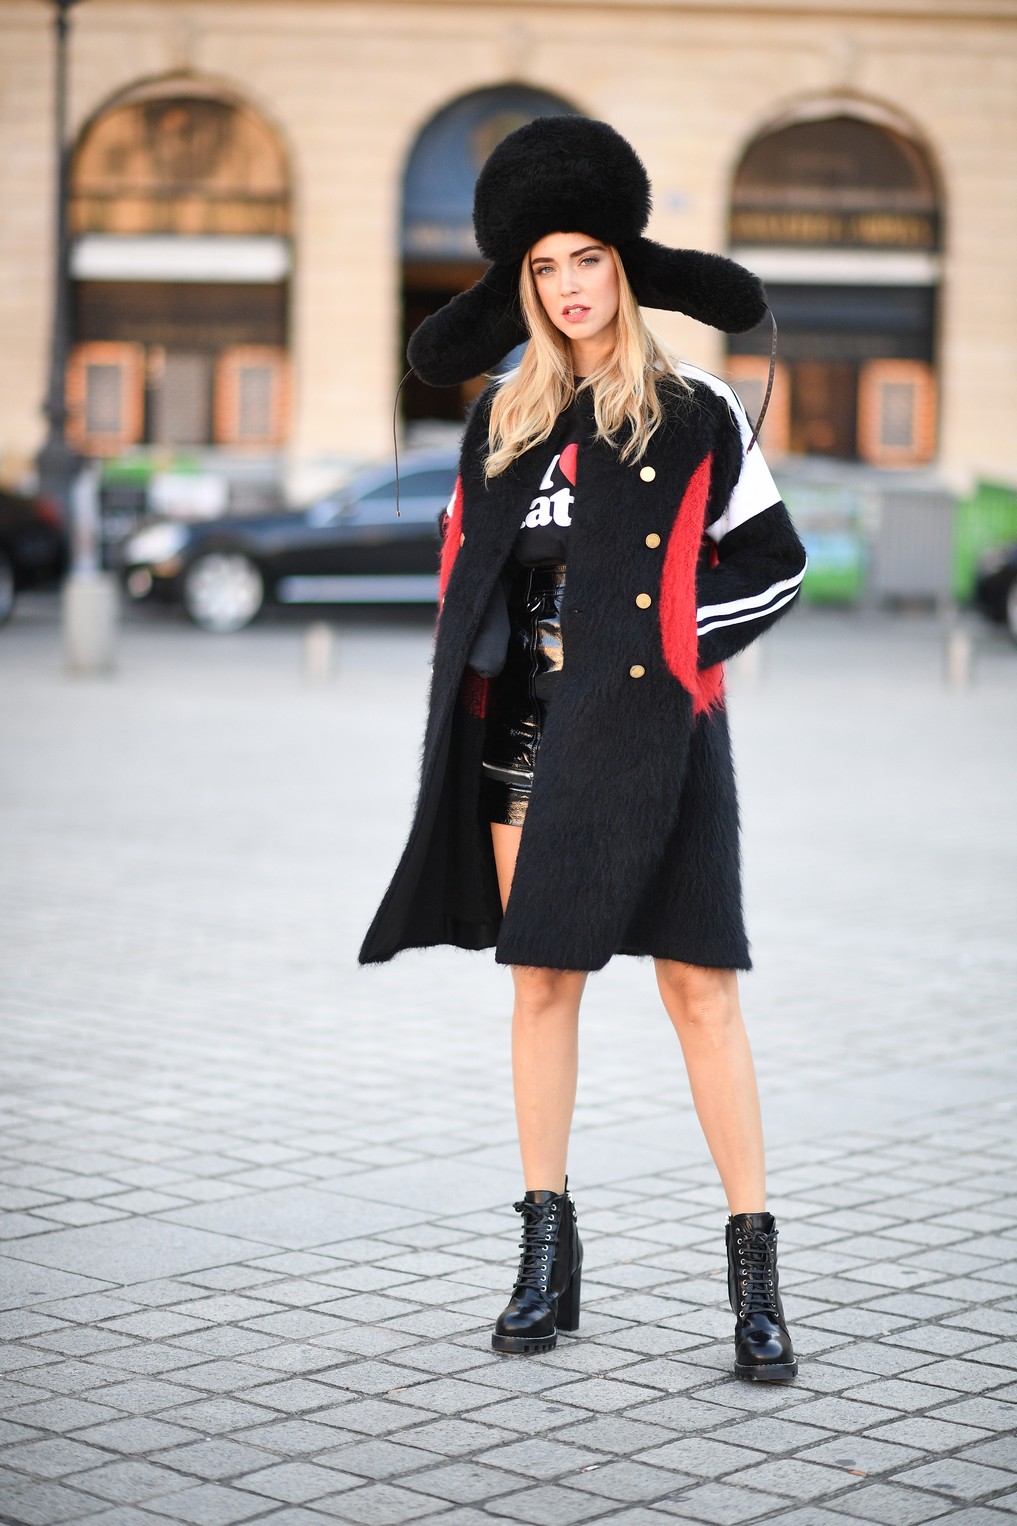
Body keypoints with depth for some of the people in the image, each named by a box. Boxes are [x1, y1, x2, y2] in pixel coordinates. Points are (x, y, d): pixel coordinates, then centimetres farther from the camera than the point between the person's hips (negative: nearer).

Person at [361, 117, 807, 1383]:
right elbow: (465, 572, 18)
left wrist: (677, 641, -7)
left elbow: (774, 567, 3)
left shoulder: (697, 416, 1)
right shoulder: (503, 422, 12)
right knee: (541, 980, 6)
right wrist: (475, 700, 9)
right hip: (531, 731, 4)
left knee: (700, 988, -5)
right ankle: (548, 1255, 14)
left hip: (653, 732, -4)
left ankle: (755, 1275, -1)